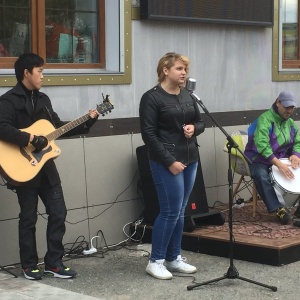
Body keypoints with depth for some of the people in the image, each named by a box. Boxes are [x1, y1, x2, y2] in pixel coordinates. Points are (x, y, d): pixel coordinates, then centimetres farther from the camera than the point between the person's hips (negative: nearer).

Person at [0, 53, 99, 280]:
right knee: (29, 218, 3)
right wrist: (30, 139, -29)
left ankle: (54, 263, 16)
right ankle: (30, 266, 17)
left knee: (58, 213, 6)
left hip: (45, 167, 7)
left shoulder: (43, 99, 13)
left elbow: (57, 126, 19)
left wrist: (87, 122, 12)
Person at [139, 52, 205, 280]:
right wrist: (170, 161, -17)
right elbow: (149, 134, -13)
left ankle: (174, 258, 20)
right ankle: (155, 261, 6)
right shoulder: (152, 98, -9)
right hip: (167, 162, -7)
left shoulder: (187, 96, 11)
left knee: (179, 212, 10)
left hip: (190, 160, 7)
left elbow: (201, 122, 20)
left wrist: (194, 128, -5)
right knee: (170, 211, -6)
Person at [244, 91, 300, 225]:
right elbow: (262, 145, -30)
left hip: (281, 159, 7)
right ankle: (278, 209, -35)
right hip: (260, 160, -7)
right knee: (261, 175, -37)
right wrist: (279, 164, -38)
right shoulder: (265, 120, -18)